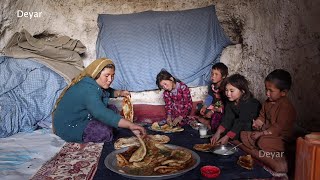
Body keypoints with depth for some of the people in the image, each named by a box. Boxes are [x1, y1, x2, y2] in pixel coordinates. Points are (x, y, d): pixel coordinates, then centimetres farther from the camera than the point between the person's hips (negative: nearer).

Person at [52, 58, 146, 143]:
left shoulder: (92, 83, -1)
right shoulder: (88, 89, -31)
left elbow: (107, 92, 22)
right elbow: (102, 114, -45)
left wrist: (119, 93, 1)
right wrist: (130, 125, -50)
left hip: (80, 117, 10)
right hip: (69, 127, -10)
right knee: (107, 132, -27)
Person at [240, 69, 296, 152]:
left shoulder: (286, 107, -21)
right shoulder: (268, 102, 5)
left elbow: (278, 128, -23)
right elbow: (262, 116, 15)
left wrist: (261, 133, -22)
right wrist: (257, 123, -8)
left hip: (279, 137, -8)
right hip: (265, 131, 8)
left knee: (263, 141, -36)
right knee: (244, 135, -3)